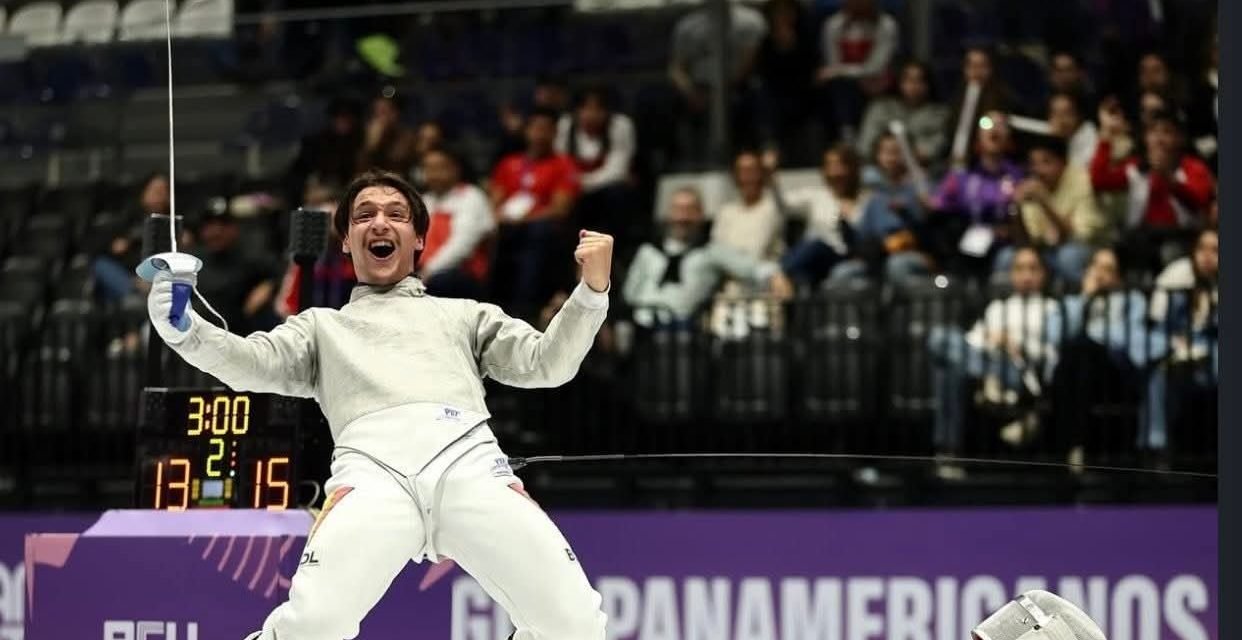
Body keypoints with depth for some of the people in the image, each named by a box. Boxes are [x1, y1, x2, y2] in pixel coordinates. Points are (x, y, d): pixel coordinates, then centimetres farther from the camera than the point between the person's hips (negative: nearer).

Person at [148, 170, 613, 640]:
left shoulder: (464, 315, 37)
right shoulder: (322, 326, 36)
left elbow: (545, 364, 24)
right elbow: (254, 365, 17)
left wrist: (592, 289, 7)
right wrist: (184, 330, -3)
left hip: (469, 458, 1)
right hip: (374, 467, -1)